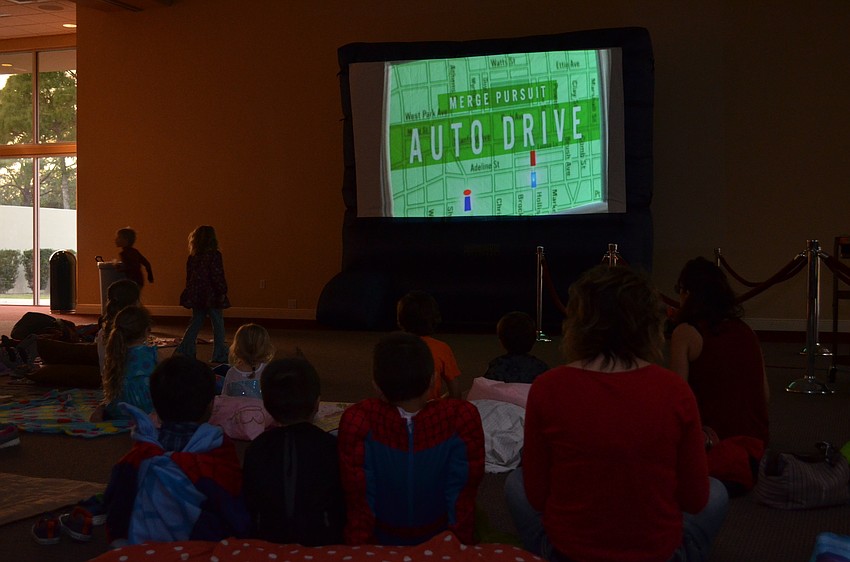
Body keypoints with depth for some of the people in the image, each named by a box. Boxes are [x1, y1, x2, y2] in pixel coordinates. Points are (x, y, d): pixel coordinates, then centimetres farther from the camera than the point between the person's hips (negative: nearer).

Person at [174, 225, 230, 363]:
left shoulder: (192, 256, 6)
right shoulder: (214, 255, -13)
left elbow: (189, 276, 12)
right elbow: (218, 276, -16)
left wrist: (191, 293, 21)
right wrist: (222, 292, -9)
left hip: (196, 295, 6)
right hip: (211, 295, -6)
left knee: (195, 323, 16)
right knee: (218, 324, 4)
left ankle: (184, 350, 10)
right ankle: (219, 355, 8)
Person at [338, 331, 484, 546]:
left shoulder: (358, 420, -32)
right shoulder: (462, 417, -31)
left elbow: (359, 504, -22)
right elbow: (463, 502, -22)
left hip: (382, 541, 0)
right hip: (441, 541, 0)